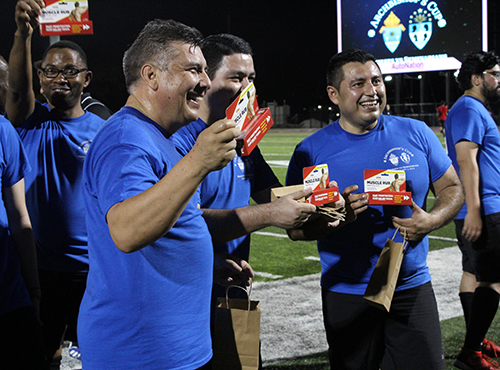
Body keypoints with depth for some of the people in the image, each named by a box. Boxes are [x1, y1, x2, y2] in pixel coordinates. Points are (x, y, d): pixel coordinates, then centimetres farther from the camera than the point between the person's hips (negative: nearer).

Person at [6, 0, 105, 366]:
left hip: (91, 269, 0)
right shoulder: (31, 122, 0)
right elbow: (17, 86, -22)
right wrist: (23, 33, -40)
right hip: (38, 265, 0)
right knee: (41, 352, 11)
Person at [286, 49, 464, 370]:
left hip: (412, 287, 1)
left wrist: (431, 221, -12)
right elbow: (295, 228, -5)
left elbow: (453, 189, 8)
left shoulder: (416, 133, 1)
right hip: (346, 294, -1)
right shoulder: (311, 151, -4)